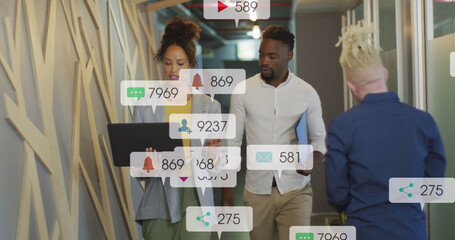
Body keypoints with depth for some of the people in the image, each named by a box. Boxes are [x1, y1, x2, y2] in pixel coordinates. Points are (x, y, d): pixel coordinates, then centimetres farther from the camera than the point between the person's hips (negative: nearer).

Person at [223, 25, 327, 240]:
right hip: (257, 190, 1)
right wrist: (226, 187, 1)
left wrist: (312, 161, -16)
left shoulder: (307, 93, -2)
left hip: (295, 190, -1)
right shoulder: (243, 91, -1)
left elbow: (319, 138, 6)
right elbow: (232, 142, 4)